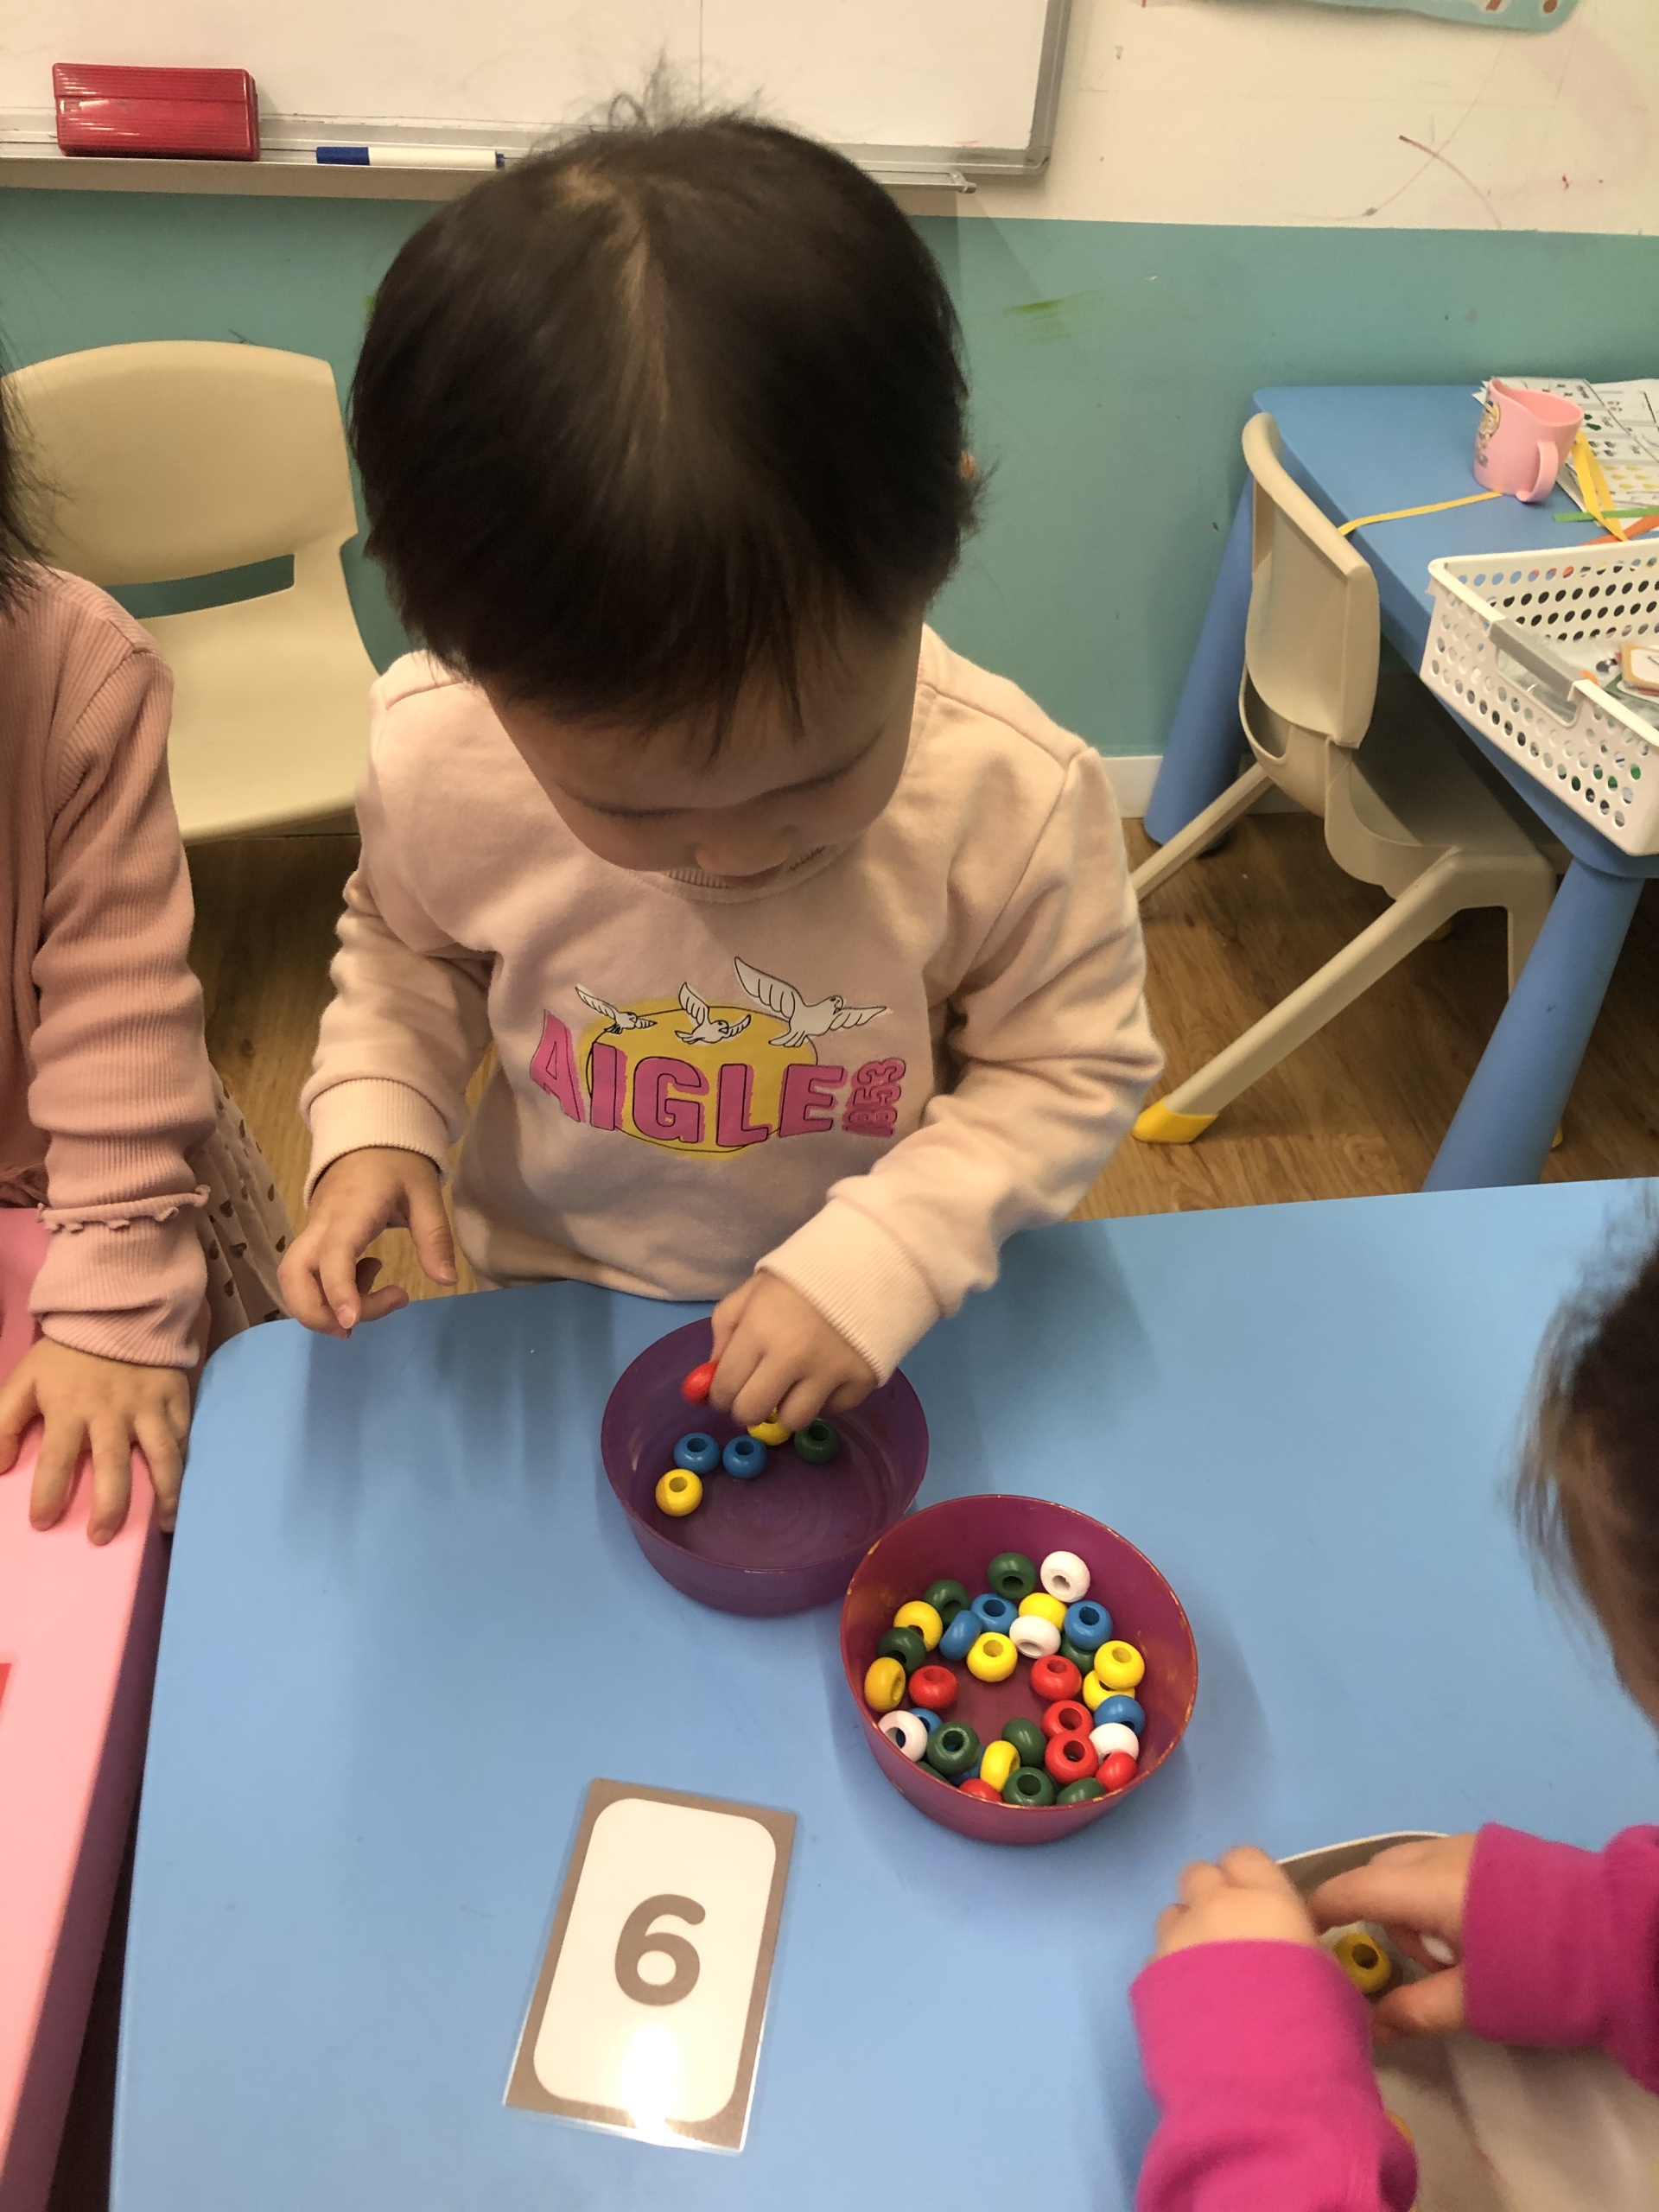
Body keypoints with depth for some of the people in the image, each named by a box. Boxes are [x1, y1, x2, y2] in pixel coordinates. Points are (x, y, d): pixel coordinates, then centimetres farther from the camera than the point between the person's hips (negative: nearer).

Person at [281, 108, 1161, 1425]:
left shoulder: (1017, 796, -29)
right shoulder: (433, 757, -23)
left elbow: (1073, 1069, -15)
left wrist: (887, 1255, -26)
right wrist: (375, 1121, -16)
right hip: (539, 1289, 1)